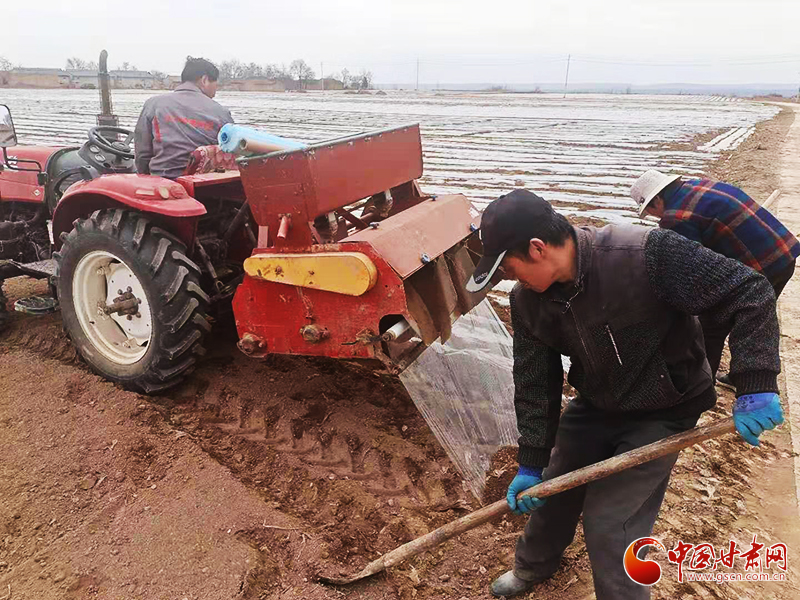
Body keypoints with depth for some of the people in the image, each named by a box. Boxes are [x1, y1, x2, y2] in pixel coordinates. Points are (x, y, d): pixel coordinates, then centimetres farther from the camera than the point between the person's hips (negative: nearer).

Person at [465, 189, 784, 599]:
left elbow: (748, 293, -25)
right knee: (552, 489, 19)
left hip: (662, 411, -5)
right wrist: (531, 463, -5)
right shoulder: (527, 300, -14)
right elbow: (534, 384, -6)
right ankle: (533, 566, 49)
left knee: (608, 523, -8)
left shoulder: (645, 255, -34)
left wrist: (756, 384, -31)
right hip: (594, 406, 6)